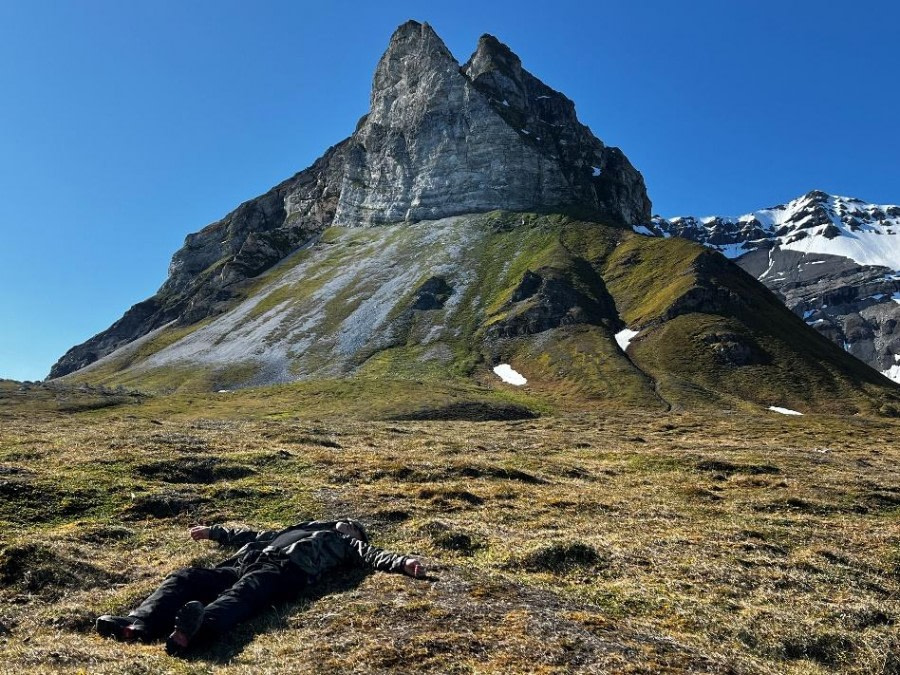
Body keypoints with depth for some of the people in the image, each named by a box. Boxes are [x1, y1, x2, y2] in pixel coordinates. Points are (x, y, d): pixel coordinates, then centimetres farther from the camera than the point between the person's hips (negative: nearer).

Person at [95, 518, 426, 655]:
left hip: (285, 569, -6)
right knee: (184, 578, -19)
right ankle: (139, 624, -43)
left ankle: (200, 626, -70)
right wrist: (213, 531, 59)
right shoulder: (294, 530, 46)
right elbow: (251, 535, 53)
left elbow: (371, 555, 11)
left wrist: (402, 563, -9)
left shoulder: (347, 544, 31)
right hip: (247, 561, 6)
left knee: (243, 593, -39)